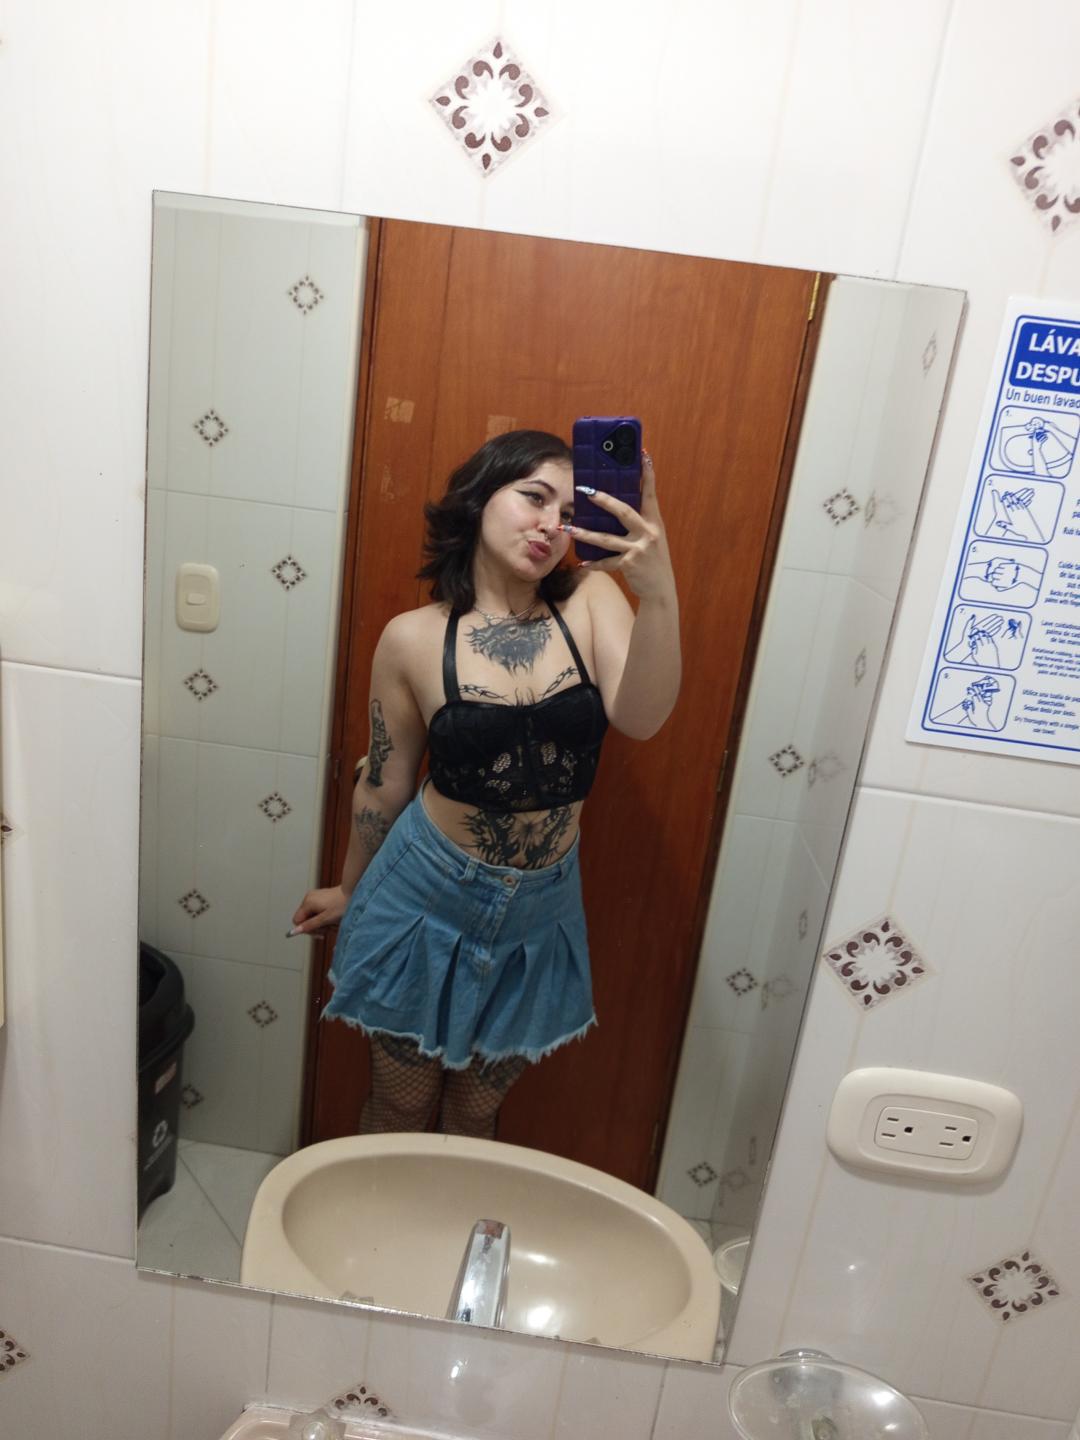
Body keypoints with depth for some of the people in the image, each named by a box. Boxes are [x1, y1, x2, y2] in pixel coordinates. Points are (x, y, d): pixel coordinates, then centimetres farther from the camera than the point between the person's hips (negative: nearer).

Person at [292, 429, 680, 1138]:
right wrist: (349, 889, 13)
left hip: (539, 912, 2)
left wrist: (659, 592, -41)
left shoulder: (588, 598, -7)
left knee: (475, 1116, 23)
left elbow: (640, 717, -25)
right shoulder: (414, 638, -11)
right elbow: (384, 784, 1)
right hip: (428, 895, -1)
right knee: (400, 1111, 21)